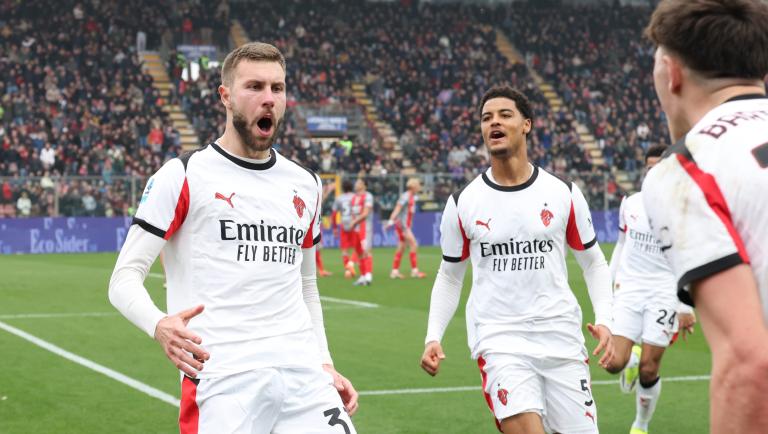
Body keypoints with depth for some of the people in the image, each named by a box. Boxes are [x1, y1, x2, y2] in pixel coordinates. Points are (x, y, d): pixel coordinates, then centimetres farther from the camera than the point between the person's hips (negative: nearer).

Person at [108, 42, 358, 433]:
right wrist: (159, 325, -22)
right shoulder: (184, 177, 0)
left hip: (302, 374, 5)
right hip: (222, 380, -5)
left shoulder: (305, 185, 17)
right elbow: (125, 277, -3)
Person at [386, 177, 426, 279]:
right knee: (414, 245, -11)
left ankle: (395, 271, 13)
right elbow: (397, 208, -22)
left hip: (406, 225, 9)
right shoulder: (406, 196, -15)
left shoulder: (412, 197, 13)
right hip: (402, 224, -9)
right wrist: (391, 220, -29)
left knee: (401, 248, 10)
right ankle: (414, 270, -9)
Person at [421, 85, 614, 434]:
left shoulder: (563, 194, 2)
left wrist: (604, 320, -3)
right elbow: (449, 276, 13)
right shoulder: (463, 203, 2)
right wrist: (433, 337, 1)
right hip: (498, 339, -1)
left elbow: (593, 261, 12)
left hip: (561, 336, 2)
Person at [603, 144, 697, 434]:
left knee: (648, 371, -2)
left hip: (663, 295, -3)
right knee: (614, 363, -13)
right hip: (627, 291, 3)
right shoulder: (630, 203, 6)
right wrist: (608, 283, 16)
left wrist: (688, 309, -4)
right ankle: (631, 359, 23)